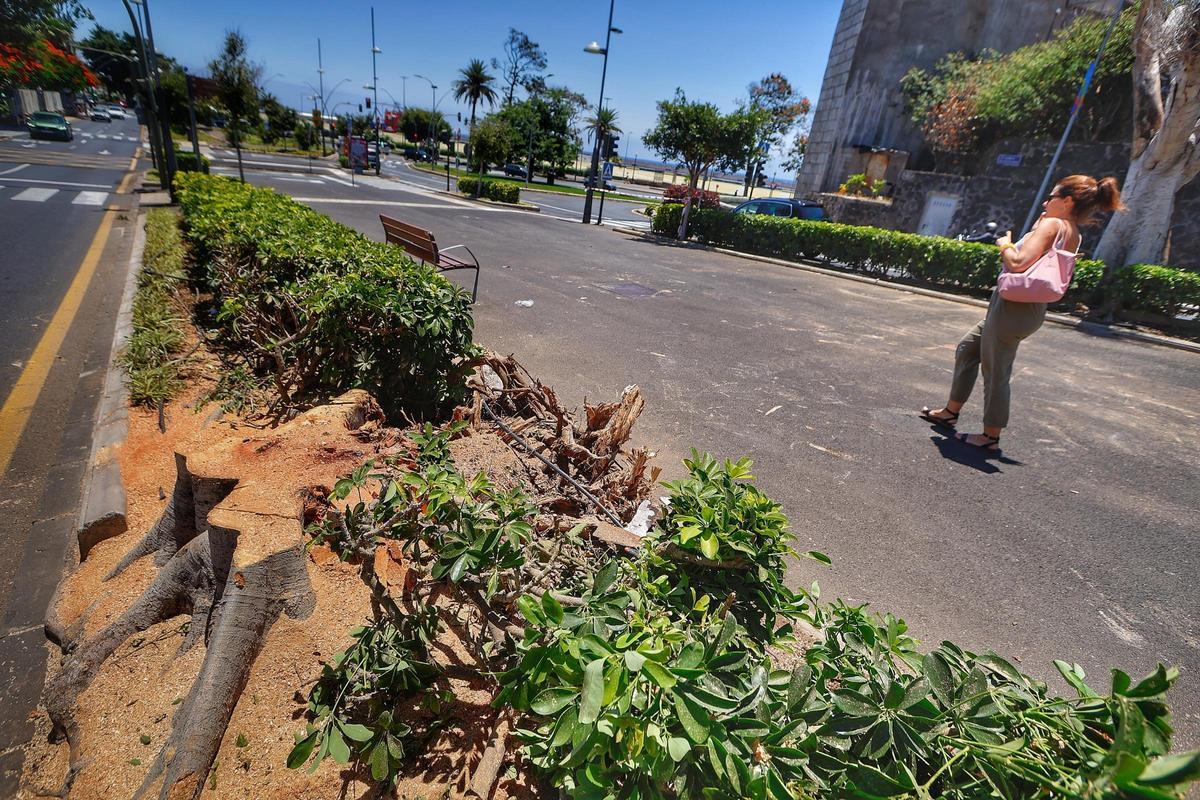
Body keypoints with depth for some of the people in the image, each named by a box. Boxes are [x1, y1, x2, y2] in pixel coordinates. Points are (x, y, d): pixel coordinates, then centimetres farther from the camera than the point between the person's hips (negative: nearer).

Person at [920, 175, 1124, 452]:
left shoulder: (1052, 224, -13)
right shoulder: (1073, 236, 14)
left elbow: (1019, 263, -25)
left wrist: (1005, 244, -6)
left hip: (1013, 307, -10)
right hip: (1031, 308, 10)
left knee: (995, 373, -1)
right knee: (967, 349, 21)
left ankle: (991, 437, 11)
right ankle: (950, 412, 29)